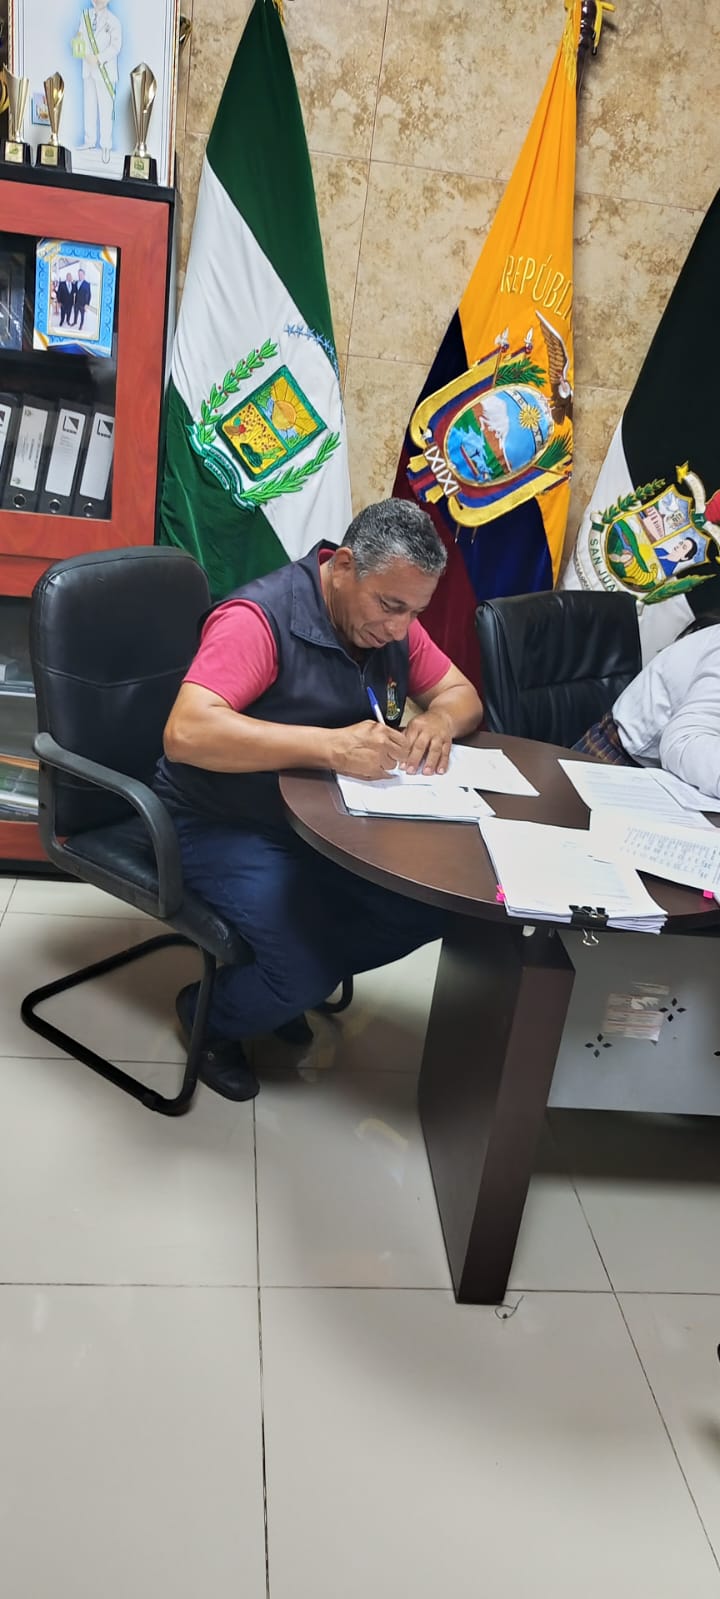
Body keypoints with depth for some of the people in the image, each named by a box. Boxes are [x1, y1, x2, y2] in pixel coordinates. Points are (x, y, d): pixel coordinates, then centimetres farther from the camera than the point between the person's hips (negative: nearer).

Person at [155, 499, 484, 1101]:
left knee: (436, 904, -10)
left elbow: (461, 693, 10)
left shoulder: (391, 621, 1)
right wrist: (330, 746, -42)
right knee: (304, 973, -25)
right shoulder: (260, 618, -24)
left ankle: (295, 985, 12)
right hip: (226, 826, -7)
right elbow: (186, 731, -36)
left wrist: (439, 719, -16)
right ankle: (208, 1016, 11)